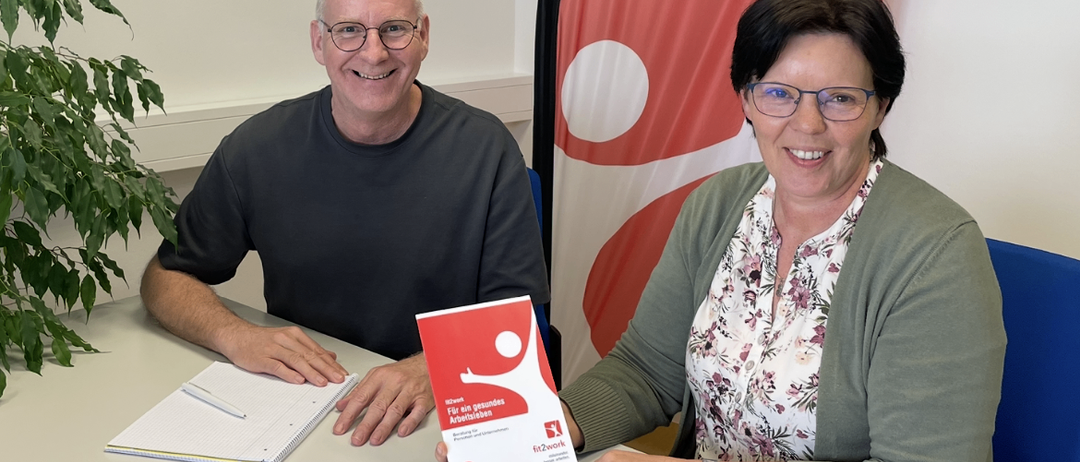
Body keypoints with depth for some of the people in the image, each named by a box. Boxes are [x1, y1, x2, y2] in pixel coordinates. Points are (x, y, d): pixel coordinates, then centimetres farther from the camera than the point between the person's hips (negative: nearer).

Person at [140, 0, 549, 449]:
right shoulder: (258, 147, -4)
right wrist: (235, 335, -15)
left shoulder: (486, 149, -8)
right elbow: (165, 277, 6)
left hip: (434, 418, -1)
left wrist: (431, 370, -28)